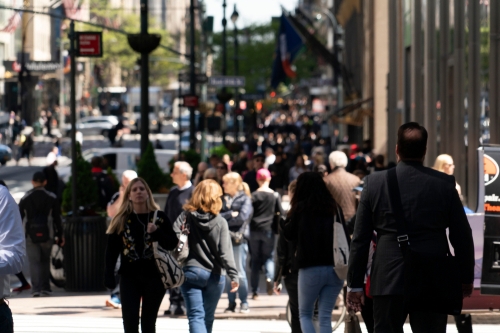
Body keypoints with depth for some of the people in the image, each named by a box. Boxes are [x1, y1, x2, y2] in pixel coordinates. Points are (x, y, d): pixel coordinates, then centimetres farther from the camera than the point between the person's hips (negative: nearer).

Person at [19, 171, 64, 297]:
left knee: (34, 262, -2)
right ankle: (45, 287, 14)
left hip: (31, 235, -1)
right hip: (47, 235, 1)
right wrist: (60, 235, 9)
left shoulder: (25, 198, 2)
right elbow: (57, 218, 3)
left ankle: (36, 288, -16)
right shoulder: (51, 197, 2)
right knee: (45, 261, 16)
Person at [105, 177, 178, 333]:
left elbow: (172, 244, 0)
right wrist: (109, 275, -7)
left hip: (154, 276, 0)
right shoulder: (122, 219, 4)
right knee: (130, 320, -8)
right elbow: (111, 249, 2)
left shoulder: (159, 217, 3)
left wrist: (156, 232, -17)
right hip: (129, 276, 0)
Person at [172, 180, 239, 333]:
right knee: (207, 318, 16)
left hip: (190, 273, 0)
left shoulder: (186, 217, -3)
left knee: (196, 316, -4)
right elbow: (225, 252, -12)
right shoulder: (220, 222, -6)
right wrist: (233, 274, -11)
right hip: (214, 275, 1)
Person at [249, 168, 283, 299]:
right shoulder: (274, 195, -3)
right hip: (268, 230, -1)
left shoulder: (254, 195, -3)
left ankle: (255, 291, 7)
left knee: (255, 259, 8)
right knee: (269, 256, 9)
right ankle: (269, 277, -22)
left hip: (255, 230, 1)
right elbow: (281, 213, -2)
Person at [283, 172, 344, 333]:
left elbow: (289, 235, 6)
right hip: (335, 268, 3)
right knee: (325, 316, 7)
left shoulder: (301, 208, -3)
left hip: (310, 269, -2)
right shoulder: (333, 208, 5)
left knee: (305, 314, 13)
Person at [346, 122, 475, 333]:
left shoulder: (374, 183, -1)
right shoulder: (444, 184, -2)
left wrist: (355, 284, 7)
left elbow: (360, 239, 1)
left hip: (388, 281, 0)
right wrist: (466, 277, 15)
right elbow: (462, 237, 2)